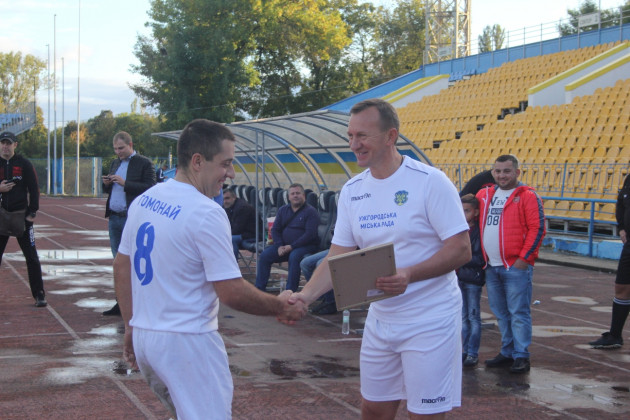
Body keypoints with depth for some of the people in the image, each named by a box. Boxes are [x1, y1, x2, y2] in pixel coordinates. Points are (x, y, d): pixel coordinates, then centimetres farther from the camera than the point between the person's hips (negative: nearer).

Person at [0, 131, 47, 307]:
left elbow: (34, 189, 1)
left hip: (21, 216, -2)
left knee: (31, 256, 0)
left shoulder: (24, 164, 2)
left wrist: (32, 213, -6)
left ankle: (39, 294, 6)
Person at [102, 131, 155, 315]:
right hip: (114, 218, 7)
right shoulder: (115, 164, 19)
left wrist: (125, 184, -19)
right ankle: (121, 302, 15)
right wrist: (106, 184, 2)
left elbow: (150, 188, -15)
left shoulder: (144, 163, -4)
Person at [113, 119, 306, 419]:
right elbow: (232, 293, -19)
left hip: (142, 336, 8)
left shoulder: (143, 201, 6)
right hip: (186, 343, -8)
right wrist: (281, 307, -4)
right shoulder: (206, 213, -18)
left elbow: (121, 266, 14)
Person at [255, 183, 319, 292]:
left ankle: (290, 291, -32)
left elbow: (310, 234, -15)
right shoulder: (283, 210, 15)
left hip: (306, 246, -6)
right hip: (284, 245, 6)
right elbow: (275, 230, 12)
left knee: (294, 256, -36)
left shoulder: (311, 211, -5)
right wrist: (279, 246, -7)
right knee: (264, 255, -13)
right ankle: (259, 288, -9)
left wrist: (292, 247, -20)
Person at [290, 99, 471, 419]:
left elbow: (461, 250, -16)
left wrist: (409, 275, -30)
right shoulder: (352, 190, 4)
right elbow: (337, 257, 5)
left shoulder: (429, 181, -14)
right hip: (380, 319, 6)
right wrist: (306, 295, -12)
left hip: (430, 321, -6)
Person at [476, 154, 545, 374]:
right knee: (500, 313, 14)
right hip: (491, 267, 6)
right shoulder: (484, 195, 12)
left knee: (518, 313, -3)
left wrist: (524, 257, -14)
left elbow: (537, 228, -10)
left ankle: (521, 356, 3)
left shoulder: (527, 196, -5)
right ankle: (507, 352, 24)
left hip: (516, 267, -6)